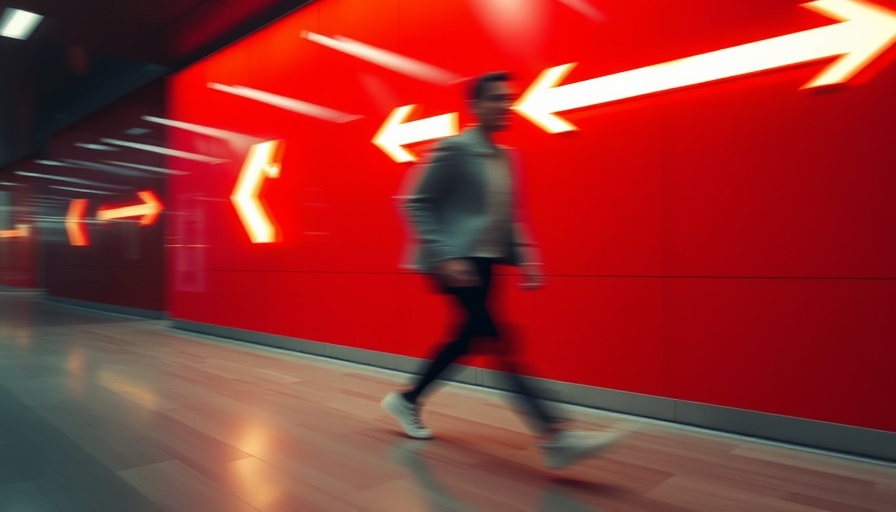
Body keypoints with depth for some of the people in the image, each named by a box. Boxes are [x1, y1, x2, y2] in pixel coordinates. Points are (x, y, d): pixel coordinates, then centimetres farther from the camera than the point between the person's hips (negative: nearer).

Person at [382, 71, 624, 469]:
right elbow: (416, 204, -11)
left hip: (486, 262, 9)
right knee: (501, 341, -13)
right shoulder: (454, 149, -9)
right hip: (456, 263, -9)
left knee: (464, 340, 15)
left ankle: (407, 400, 34)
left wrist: (525, 255, 5)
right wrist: (444, 256, -20)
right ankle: (554, 436, -13)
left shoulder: (507, 158, 13)